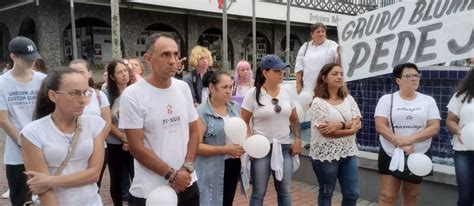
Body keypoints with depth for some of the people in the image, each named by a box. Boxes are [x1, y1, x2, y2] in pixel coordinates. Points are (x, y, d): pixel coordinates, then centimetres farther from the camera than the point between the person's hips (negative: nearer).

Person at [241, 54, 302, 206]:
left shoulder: (286, 92, 5)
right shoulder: (253, 94, -8)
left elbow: (294, 119, 14)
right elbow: (244, 121, -5)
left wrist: (298, 139, 4)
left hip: (284, 147, 4)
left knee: (285, 192, 13)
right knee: (259, 192, 6)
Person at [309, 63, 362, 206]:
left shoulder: (348, 99, 6)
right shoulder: (318, 102, -12)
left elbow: (357, 123, -4)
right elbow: (325, 131, -19)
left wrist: (339, 126, -22)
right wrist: (350, 130, -12)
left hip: (348, 153, 5)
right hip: (326, 155, -5)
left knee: (352, 194, 11)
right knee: (326, 193, 12)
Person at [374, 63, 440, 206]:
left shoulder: (428, 101, 3)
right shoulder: (386, 99, -2)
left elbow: (434, 128, -5)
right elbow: (380, 126, -11)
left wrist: (409, 139, -19)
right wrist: (402, 145, -20)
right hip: (391, 155, -2)